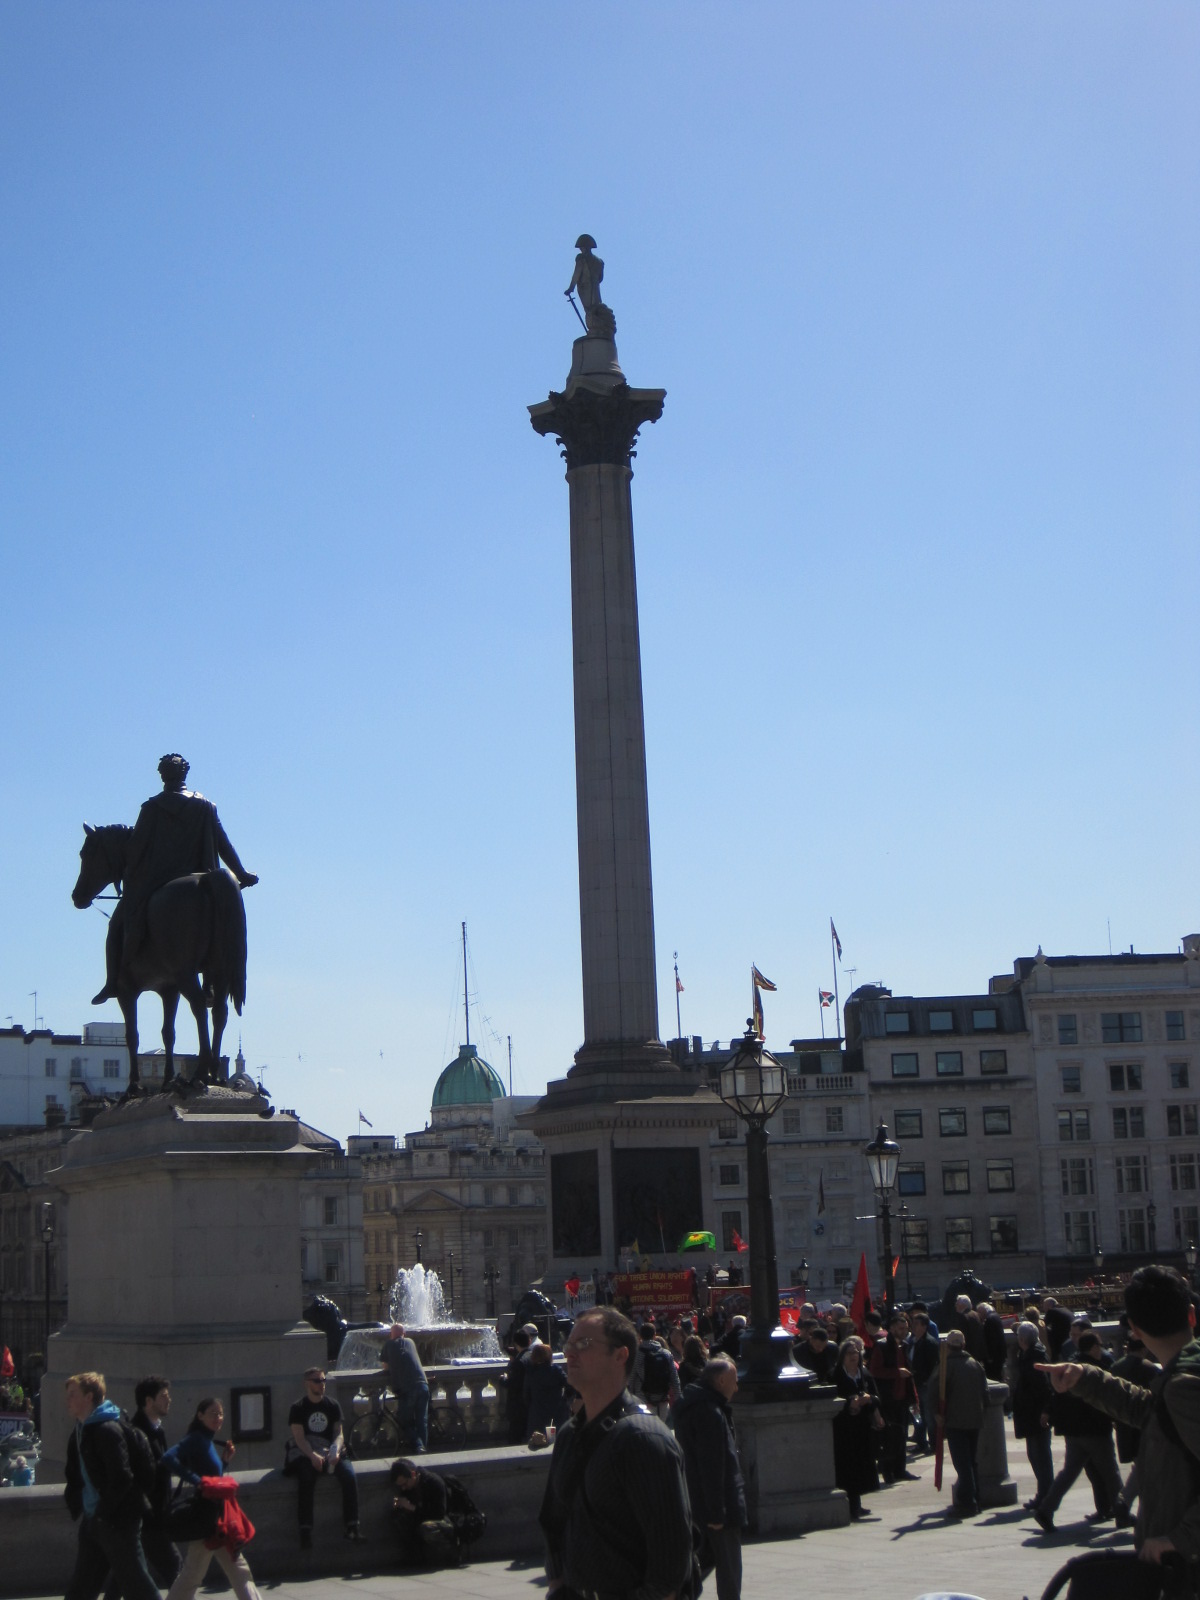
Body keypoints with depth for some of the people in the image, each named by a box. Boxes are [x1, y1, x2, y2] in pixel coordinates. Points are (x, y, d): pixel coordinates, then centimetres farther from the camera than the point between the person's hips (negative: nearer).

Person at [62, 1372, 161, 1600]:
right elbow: (74, 1477, 21)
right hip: (92, 1522, 9)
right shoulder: (79, 1431, 13)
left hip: (118, 1522, -9)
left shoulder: (108, 1429, -16)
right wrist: (78, 1510, 9)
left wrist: (103, 1513, -15)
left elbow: (121, 1479, -22)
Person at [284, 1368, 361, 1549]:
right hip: (305, 1453, -3)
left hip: (330, 1452, 3)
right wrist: (313, 1456, -23)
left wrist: (335, 1451, -16)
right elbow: (299, 1438, -7)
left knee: (349, 1476, -26)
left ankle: (351, 1527, -22)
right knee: (306, 1481, -34)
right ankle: (305, 1532, -33)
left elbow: (339, 1434, 6)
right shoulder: (298, 1409, 3)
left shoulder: (333, 1406, 12)